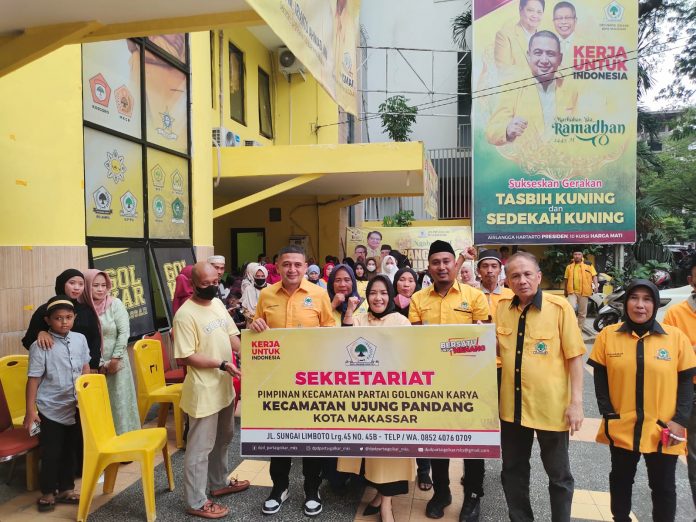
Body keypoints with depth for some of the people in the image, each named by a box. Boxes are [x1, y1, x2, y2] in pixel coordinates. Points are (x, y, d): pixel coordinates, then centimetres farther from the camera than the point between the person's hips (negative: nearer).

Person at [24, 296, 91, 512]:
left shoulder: (80, 339, -1)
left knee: (70, 451, 16)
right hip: (51, 409, -4)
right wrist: (30, 411, -12)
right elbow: (33, 379, -12)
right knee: (51, 453, 7)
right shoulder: (40, 346, -15)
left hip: (75, 408, 5)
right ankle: (47, 493, 26)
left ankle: (66, 489, 32)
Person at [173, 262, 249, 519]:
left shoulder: (218, 303, 5)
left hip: (224, 386, 9)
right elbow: (187, 357, -21)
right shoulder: (186, 314, -20)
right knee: (200, 446, 4)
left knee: (223, 438, 23)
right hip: (203, 390, -8)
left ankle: (219, 483, 43)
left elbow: (231, 335, 11)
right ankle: (196, 502, 20)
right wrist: (222, 365, -24)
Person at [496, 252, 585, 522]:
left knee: (558, 475, 14)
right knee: (513, 470, 18)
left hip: (551, 406, -4)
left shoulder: (559, 307, -11)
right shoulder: (502, 307, 1)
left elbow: (574, 357, -9)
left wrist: (576, 402, -12)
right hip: (512, 406, 4)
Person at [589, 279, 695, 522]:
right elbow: (600, 378, 0)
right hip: (621, 428, 1)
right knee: (621, 480, 18)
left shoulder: (676, 337, -6)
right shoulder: (607, 335, -4)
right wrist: (608, 413, -7)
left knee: (663, 486, 15)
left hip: (663, 430, -1)